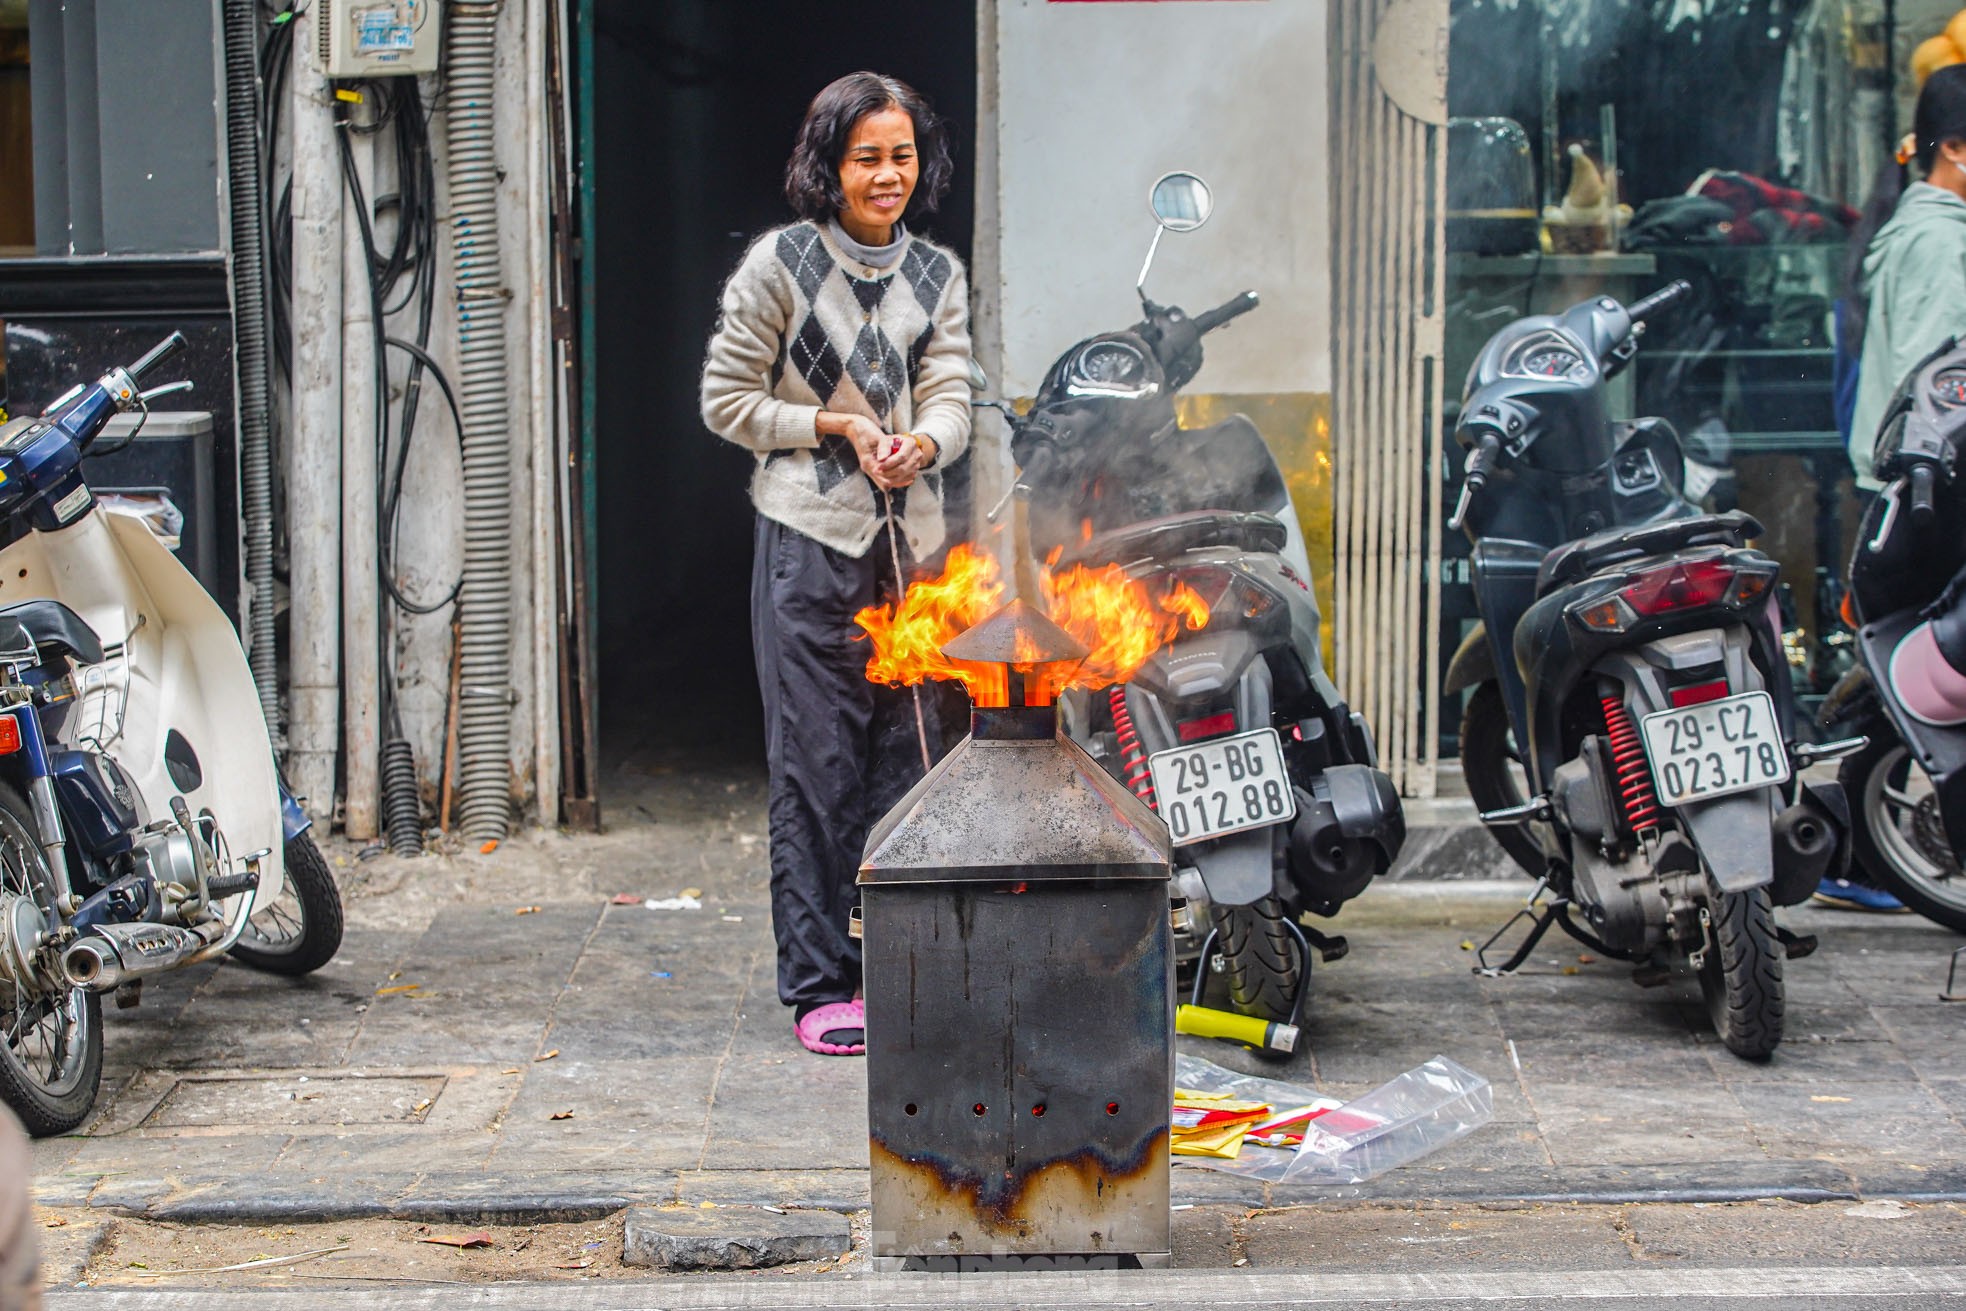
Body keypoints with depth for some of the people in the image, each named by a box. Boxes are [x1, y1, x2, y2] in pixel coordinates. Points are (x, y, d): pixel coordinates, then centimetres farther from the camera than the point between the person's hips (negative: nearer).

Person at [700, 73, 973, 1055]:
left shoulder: (939, 275, 12)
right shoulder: (779, 264, -1)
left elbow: (950, 396, 1)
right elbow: (727, 401, 1)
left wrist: (919, 444, -21)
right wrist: (836, 428, -9)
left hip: (912, 542, 4)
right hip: (810, 541, -4)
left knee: (902, 761, 6)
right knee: (816, 767, -5)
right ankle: (817, 987, 2)